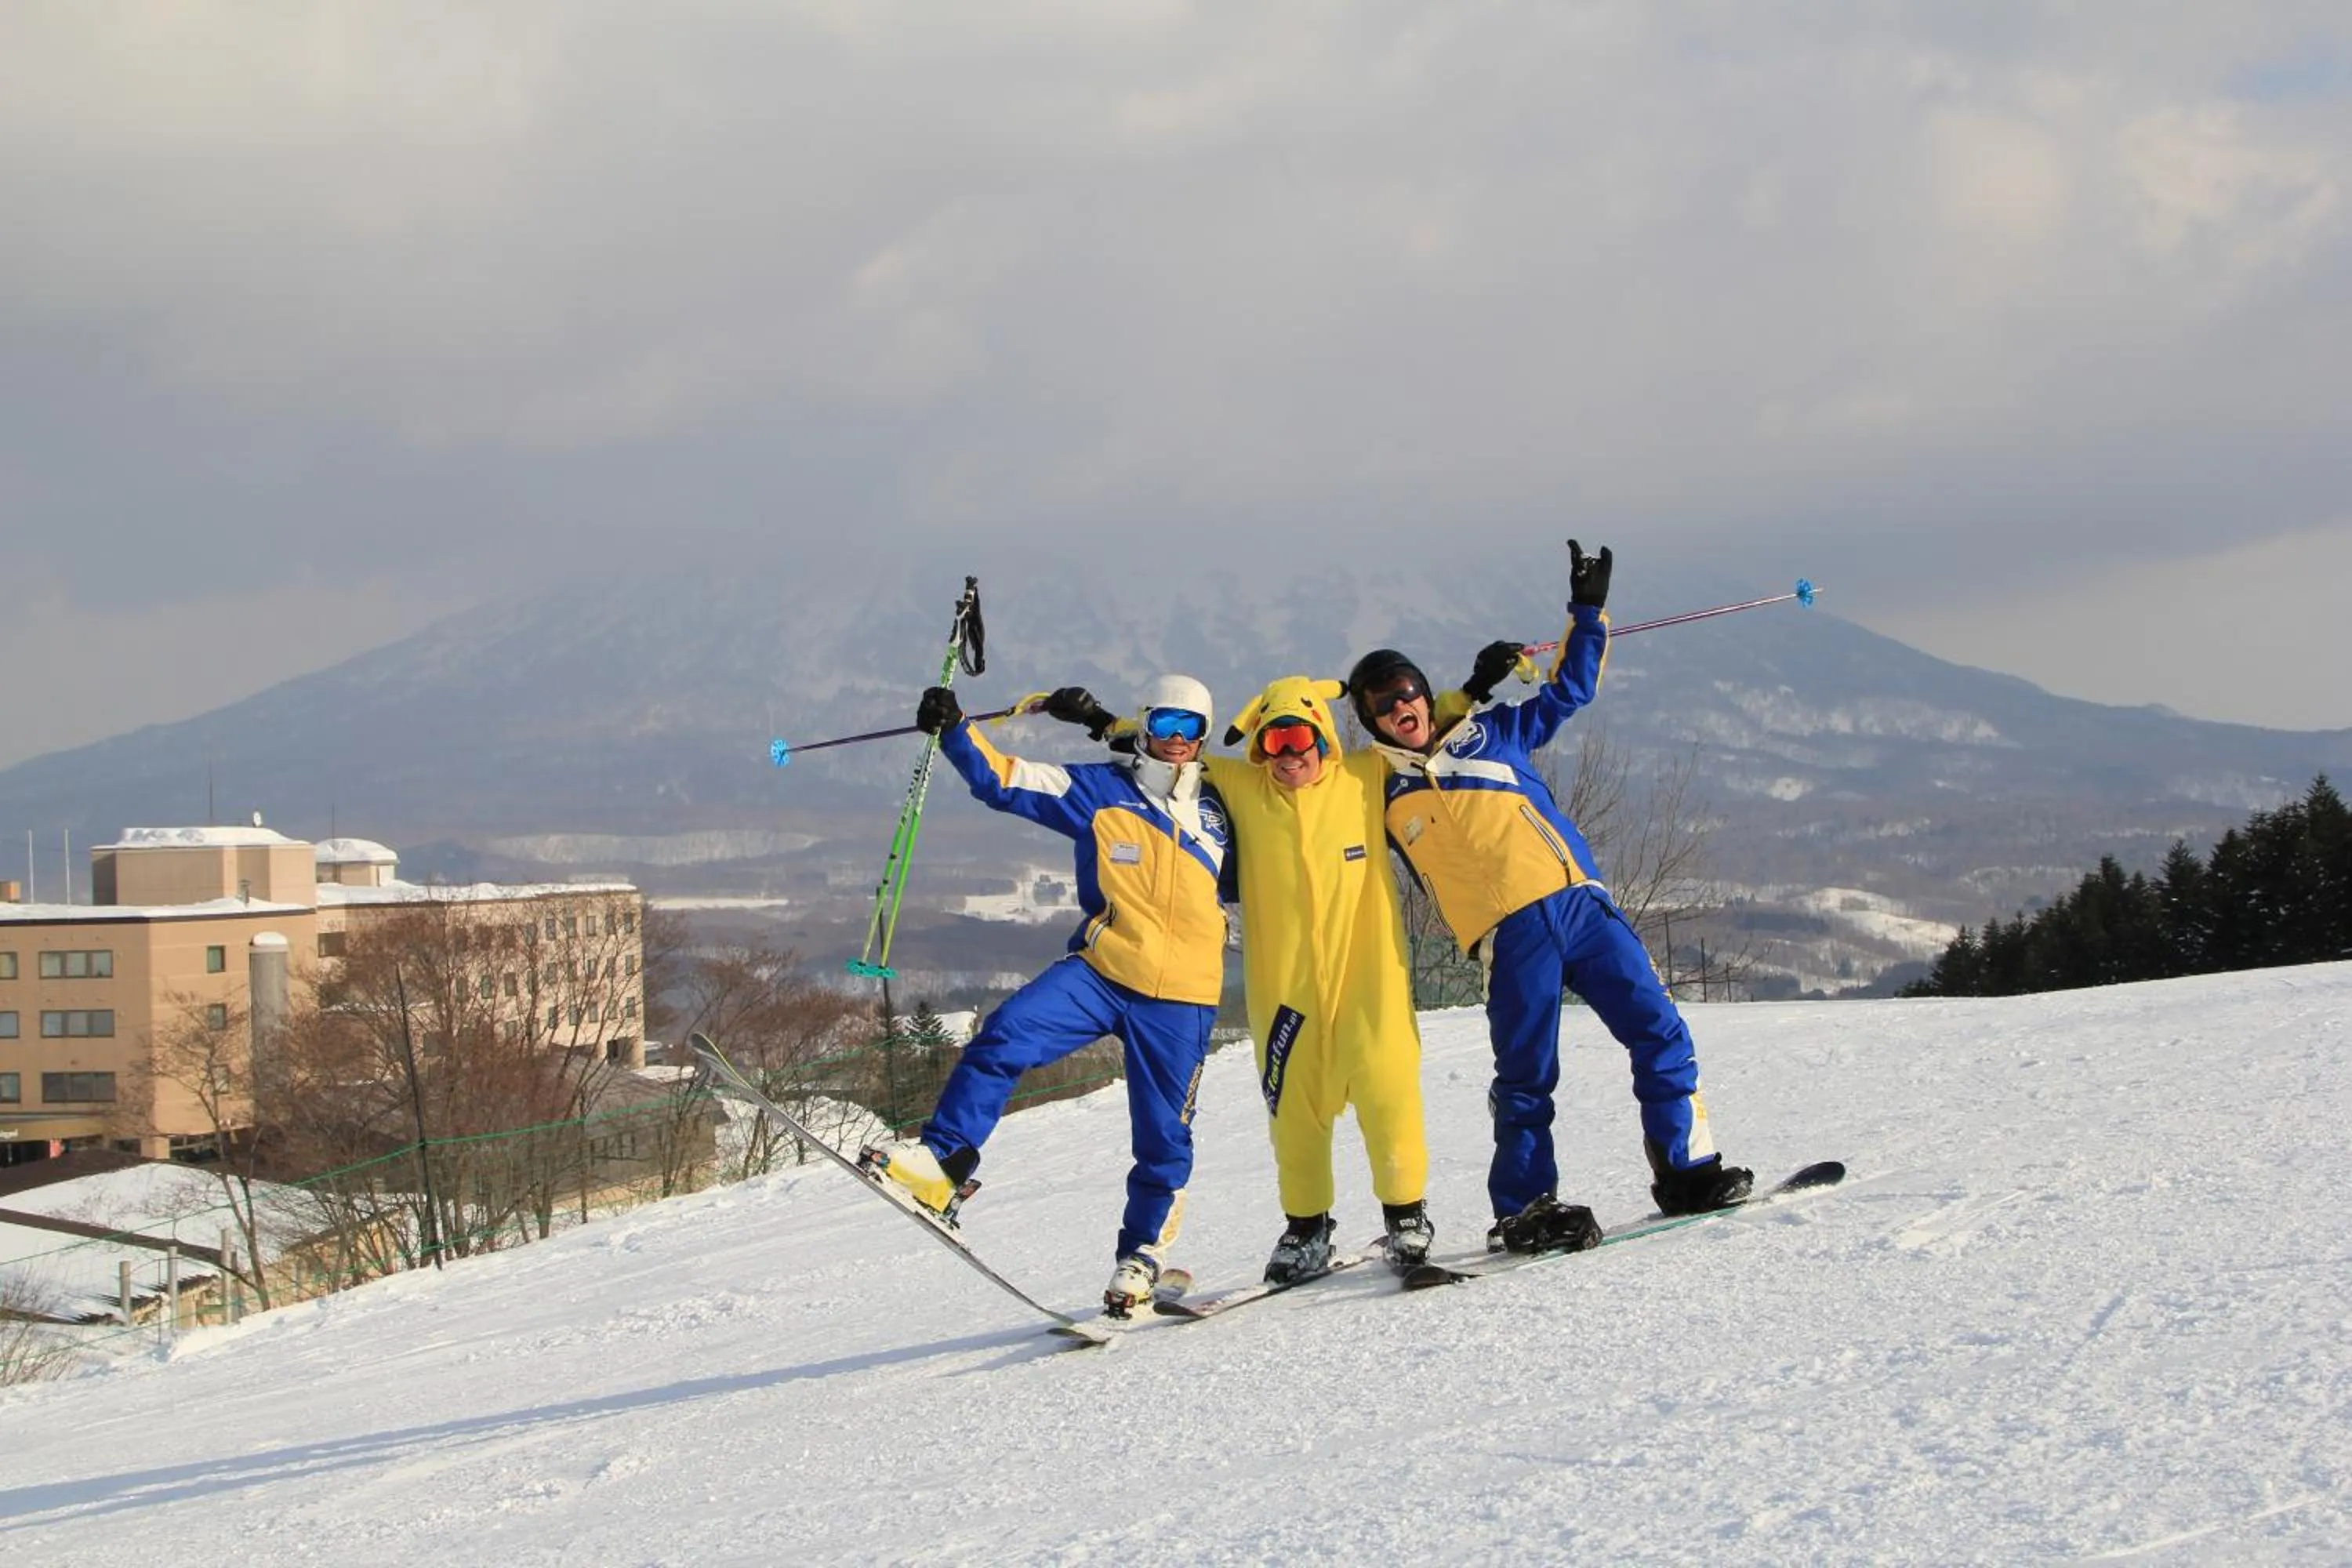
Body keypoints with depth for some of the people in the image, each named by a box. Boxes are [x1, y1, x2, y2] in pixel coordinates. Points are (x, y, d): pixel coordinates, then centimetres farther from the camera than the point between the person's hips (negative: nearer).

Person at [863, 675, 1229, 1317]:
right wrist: (953, 731, -12)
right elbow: (1003, 780, -1)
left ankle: (1143, 1252, 25)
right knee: (1004, 1039, -25)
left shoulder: (1217, 809, 10)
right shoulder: (1100, 789, 3)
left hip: (1179, 999, 1)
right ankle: (943, 1156, -19)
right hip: (1100, 972, -1)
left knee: (1163, 1136, 6)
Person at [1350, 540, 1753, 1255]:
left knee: (1660, 1033, -1)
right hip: (1510, 933, -3)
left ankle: (1685, 1170, 5)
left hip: (1580, 901, 3)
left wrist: (1587, 614, 19)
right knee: (1526, 1076, -4)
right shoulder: (1381, 792, 11)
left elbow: (1569, 691, 26)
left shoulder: (1493, 731, 18)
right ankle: (1523, 1209, 5)